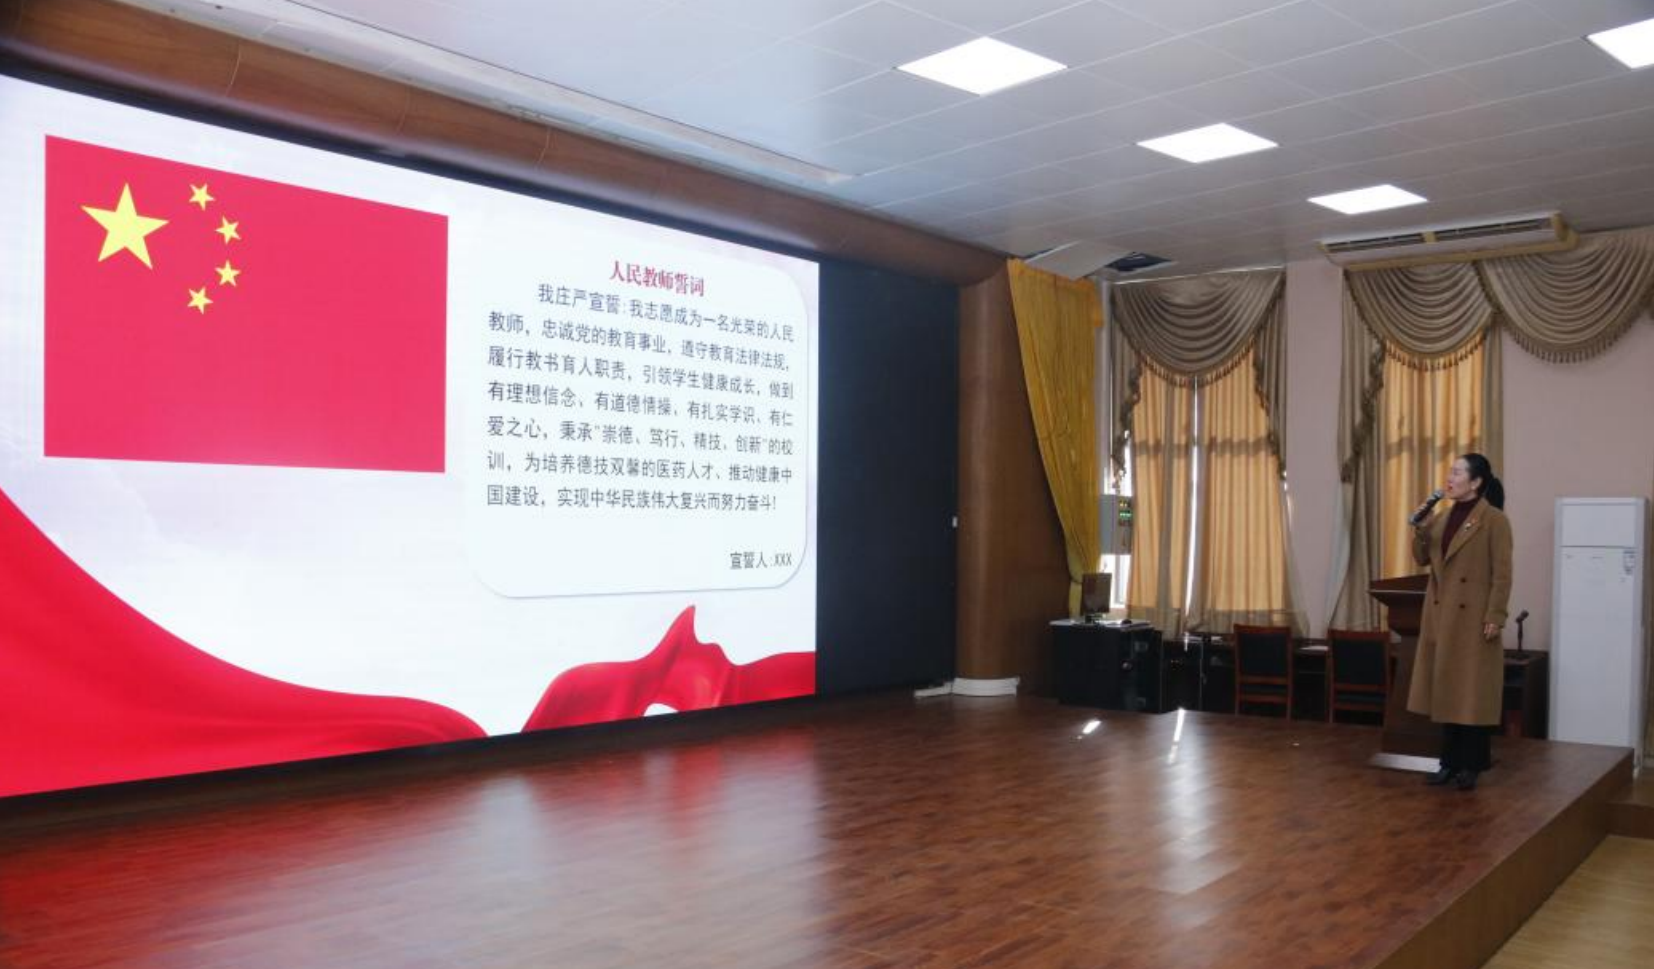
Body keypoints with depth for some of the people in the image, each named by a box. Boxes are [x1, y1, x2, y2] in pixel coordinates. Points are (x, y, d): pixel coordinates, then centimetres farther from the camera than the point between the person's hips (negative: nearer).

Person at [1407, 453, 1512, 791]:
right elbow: (1422, 559, 12)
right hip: (1441, 615, 7)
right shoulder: (1444, 518, 11)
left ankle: (1470, 766, 12)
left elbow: (1502, 574, -12)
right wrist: (1421, 529, -3)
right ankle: (1450, 761, 20)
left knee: (1472, 693, 2)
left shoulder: (1494, 520, -9)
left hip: (1473, 618, -7)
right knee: (1447, 691, 11)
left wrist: (1495, 617, -16)